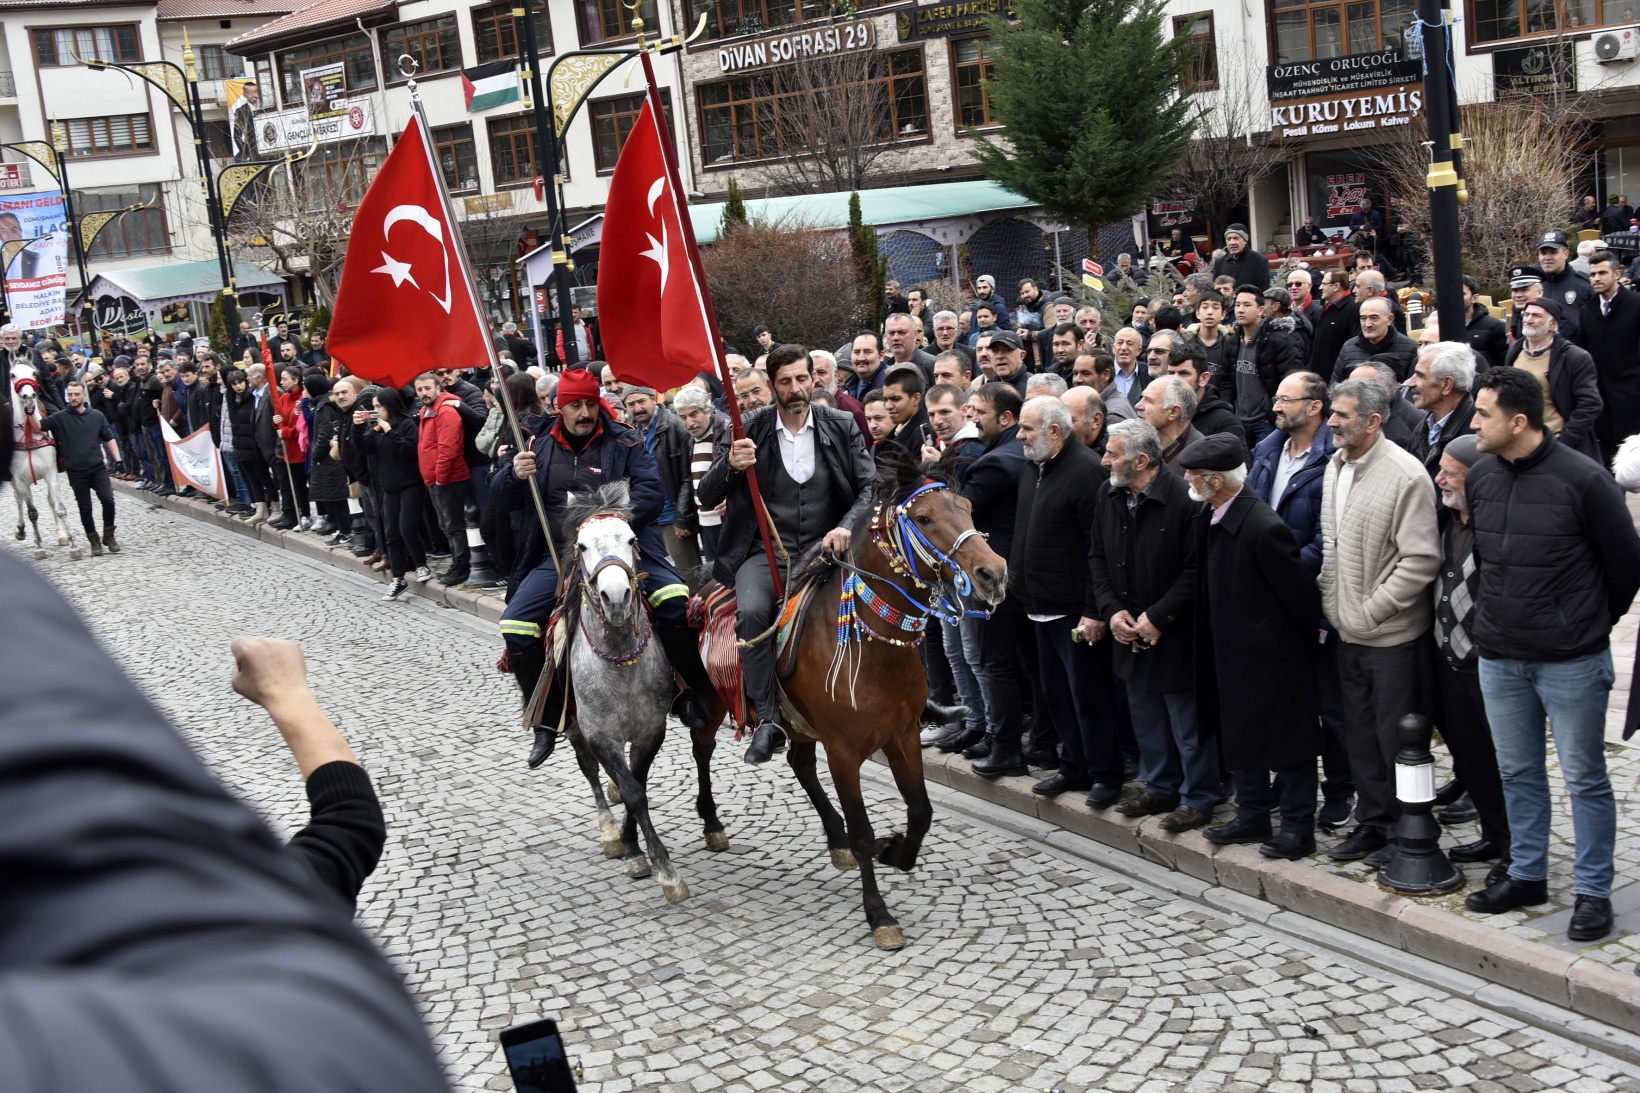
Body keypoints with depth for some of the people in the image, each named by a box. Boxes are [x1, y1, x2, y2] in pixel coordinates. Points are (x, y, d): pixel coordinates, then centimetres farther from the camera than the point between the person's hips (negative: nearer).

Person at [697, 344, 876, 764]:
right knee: (751, 611, -31)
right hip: (764, 551, 0)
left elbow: (870, 487, 5)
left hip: (823, 549, 1)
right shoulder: (750, 430, 3)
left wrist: (847, 526, -15)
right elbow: (707, 496, 2)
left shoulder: (842, 427, 6)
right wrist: (730, 466, -20)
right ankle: (768, 720, -21)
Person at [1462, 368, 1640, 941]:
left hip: (1571, 661, -5)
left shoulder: (1583, 479, -14)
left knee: (1584, 777, 5)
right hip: (1499, 657, 5)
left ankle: (1593, 891, 16)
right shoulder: (1480, 477, 3)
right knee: (1518, 772, 15)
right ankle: (1527, 875, 29)